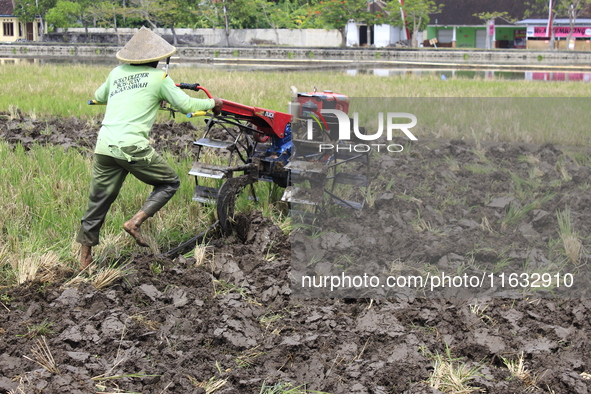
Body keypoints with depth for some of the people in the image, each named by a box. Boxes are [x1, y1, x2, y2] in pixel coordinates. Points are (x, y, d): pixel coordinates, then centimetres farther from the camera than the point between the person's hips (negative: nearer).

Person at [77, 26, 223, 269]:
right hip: (133, 147, -6)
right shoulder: (158, 77, 2)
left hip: (104, 146, 6)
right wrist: (212, 103, 21)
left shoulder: (117, 73, 17)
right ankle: (135, 222, -2)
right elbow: (186, 105, 4)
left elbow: (98, 97, 34)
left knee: (98, 202, 14)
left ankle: (84, 258, 18)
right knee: (169, 183, 14)